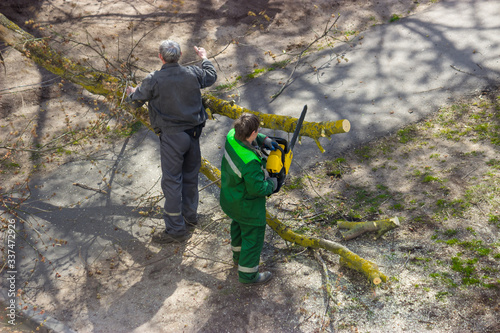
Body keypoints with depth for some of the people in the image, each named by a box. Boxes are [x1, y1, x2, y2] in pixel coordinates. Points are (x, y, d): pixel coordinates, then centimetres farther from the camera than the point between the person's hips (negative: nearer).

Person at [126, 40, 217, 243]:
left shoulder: (154, 80, -14)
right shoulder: (193, 74, -2)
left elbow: (136, 101, 0)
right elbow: (211, 76, 20)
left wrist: (130, 93, 25)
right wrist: (205, 58, 39)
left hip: (172, 136, -5)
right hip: (193, 133, 5)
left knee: (172, 181, 1)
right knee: (190, 175, 19)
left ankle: (176, 229, 4)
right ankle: (190, 215, 36)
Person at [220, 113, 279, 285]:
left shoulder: (232, 137, -18)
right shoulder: (251, 162, -40)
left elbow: (244, 136, 7)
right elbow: (257, 188, -29)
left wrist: (263, 139, -3)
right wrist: (272, 184, -10)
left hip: (230, 196, 9)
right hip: (247, 205, -9)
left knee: (239, 225, 32)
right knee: (253, 235, 12)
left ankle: (238, 254, 56)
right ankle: (247, 273, 27)